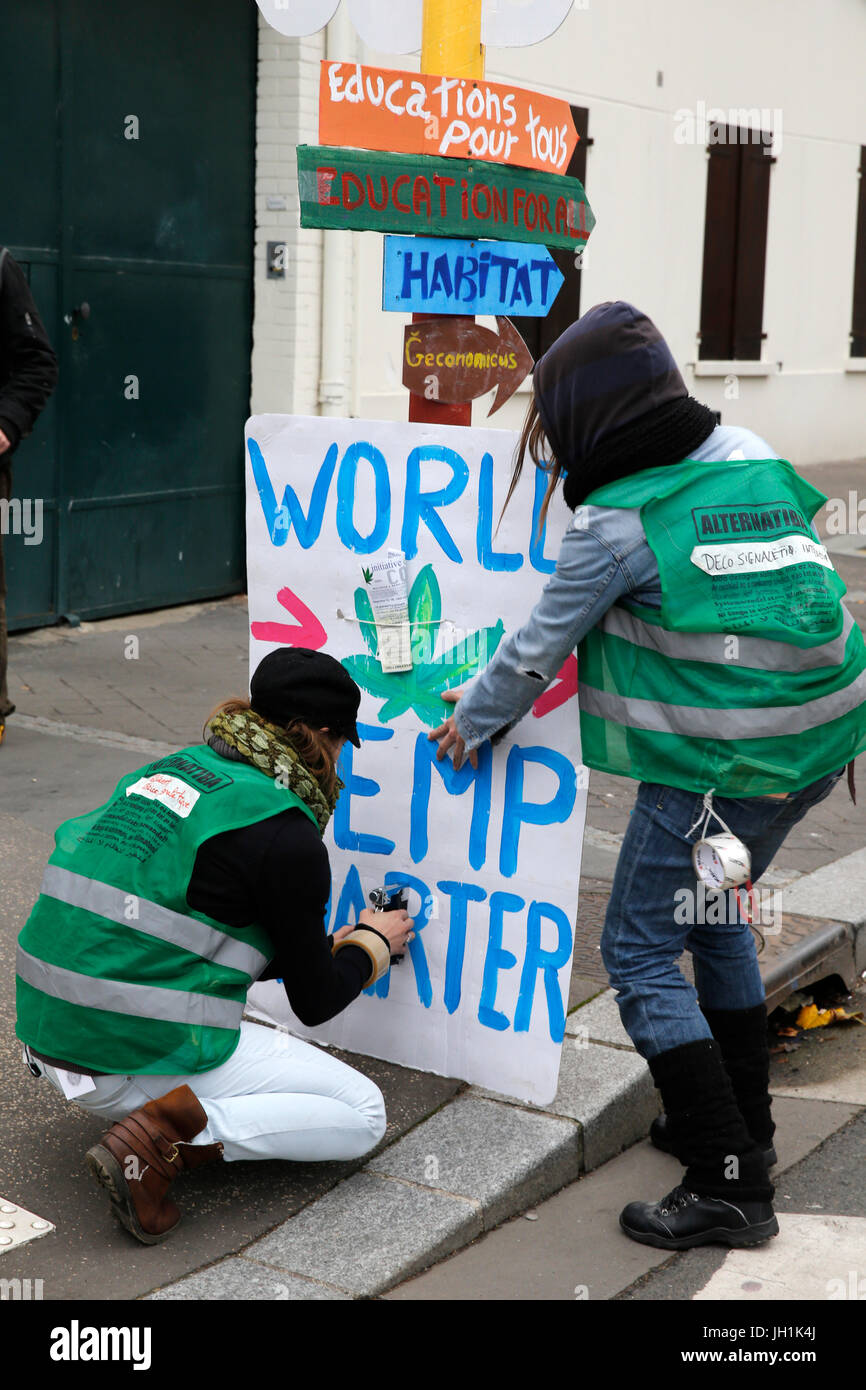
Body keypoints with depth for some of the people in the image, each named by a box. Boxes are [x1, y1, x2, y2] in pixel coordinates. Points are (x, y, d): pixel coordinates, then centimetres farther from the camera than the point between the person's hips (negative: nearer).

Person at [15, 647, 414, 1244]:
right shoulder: (286, 836, -11)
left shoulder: (172, 768, 13)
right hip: (143, 1058, -9)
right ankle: (168, 1133, -14)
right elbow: (314, 1003, -1)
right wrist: (374, 943, 20)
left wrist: (330, 946, 29)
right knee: (362, 1115, 3)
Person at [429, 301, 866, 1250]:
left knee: (640, 952, 4)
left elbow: (538, 651, -3)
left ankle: (727, 1186, 4)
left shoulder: (618, 523, -14)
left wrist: (471, 721, 14)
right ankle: (741, 1125, 37)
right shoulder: (751, 457, 5)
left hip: (714, 771, -8)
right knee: (712, 916, 26)